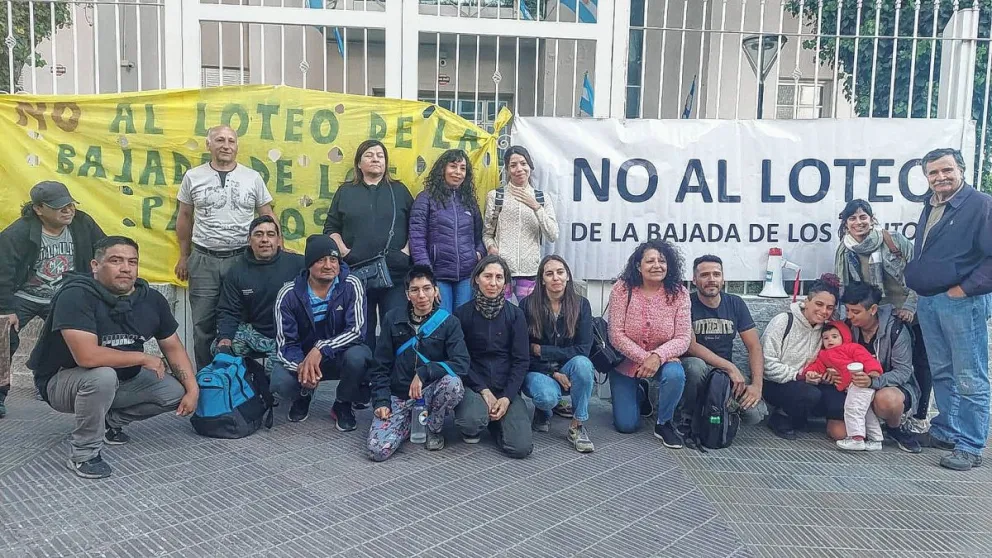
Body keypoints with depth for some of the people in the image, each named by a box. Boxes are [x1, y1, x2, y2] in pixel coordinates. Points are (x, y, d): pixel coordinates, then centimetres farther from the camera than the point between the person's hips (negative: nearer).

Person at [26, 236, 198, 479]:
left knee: (178, 391, -7)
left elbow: (173, 347, 2)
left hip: (121, 380, 6)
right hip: (62, 381, -6)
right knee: (103, 376, -37)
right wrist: (144, 358, -25)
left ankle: (110, 420, 15)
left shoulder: (151, 299, -7)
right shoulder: (76, 295, -27)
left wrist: (193, 390, -9)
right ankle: (83, 453, -15)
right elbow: (88, 356, -38)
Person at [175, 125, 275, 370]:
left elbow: (268, 218, 7)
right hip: (203, 260, 1)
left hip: (242, 259, 0)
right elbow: (185, 217, 12)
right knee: (203, 324, 7)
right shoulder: (193, 177, 4)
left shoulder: (253, 177, 3)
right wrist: (184, 256, 12)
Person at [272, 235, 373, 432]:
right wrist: (300, 365, -36)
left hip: (341, 355, -1)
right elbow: (285, 343, -14)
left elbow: (357, 331, -23)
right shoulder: (288, 294, -13)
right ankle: (302, 397, 13)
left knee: (357, 357, -36)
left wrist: (321, 349, -36)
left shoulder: (351, 286, -16)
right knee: (280, 382, -30)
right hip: (302, 357, 1)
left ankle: (343, 405, -2)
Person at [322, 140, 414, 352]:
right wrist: (342, 249, -4)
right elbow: (331, 227, 11)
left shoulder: (400, 191, 12)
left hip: (395, 273, -1)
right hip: (356, 272, 1)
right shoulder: (345, 192, 13)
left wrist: (407, 249, -4)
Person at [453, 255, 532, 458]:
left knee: (521, 447, -18)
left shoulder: (515, 315, 1)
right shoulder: (462, 314, -1)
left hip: (507, 389, 1)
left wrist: (507, 398, -12)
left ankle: (494, 420, 14)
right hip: (473, 385, -1)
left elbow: (521, 360, -1)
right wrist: (483, 390, -12)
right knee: (472, 421, -35)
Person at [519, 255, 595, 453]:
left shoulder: (581, 304, -5)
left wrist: (541, 350, -15)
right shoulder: (528, 304, -8)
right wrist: (553, 373, -16)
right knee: (548, 396, -34)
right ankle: (543, 412, 7)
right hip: (538, 371, -1)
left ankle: (577, 427, -16)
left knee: (582, 363, -33)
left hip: (568, 370, 1)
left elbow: (583, 350, -11)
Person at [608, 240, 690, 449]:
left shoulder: (679, 293, -14)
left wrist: (657, 357, -34)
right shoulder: (622, 289, -16)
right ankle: (639, 393, 36)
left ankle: (664, 423, -6)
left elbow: (683, 338, -17)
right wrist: (643, 358, -26)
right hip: (625, 362, 0)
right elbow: (616, 335, -18)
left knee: (675, 374, -36)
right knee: (626, 425, 0)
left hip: (662, 359, 0)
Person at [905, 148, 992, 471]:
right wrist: (917, 282, 13)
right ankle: (945, 432, 28)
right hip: (928, 302, 8)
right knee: (941, 373, 16)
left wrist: (965, 289, -16)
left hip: (962, 302, -8)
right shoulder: (930, 207, 15)